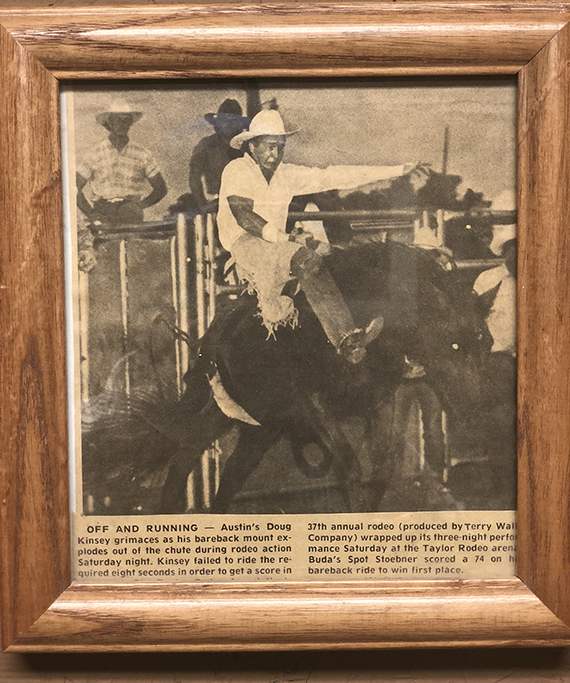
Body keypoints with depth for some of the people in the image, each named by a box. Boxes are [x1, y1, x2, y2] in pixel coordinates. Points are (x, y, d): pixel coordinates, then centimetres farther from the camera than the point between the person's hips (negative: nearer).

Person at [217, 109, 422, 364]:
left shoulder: (286, 174, 16)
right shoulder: (236, 170, 0)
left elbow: (331, 176, 11)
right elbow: (244, 217, -13)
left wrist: (396, 170, 7)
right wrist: (284, 237, -24)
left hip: (277, 245, 6)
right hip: (243, 243, -6)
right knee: (304, 257, -32)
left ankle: (346, 339, -32)